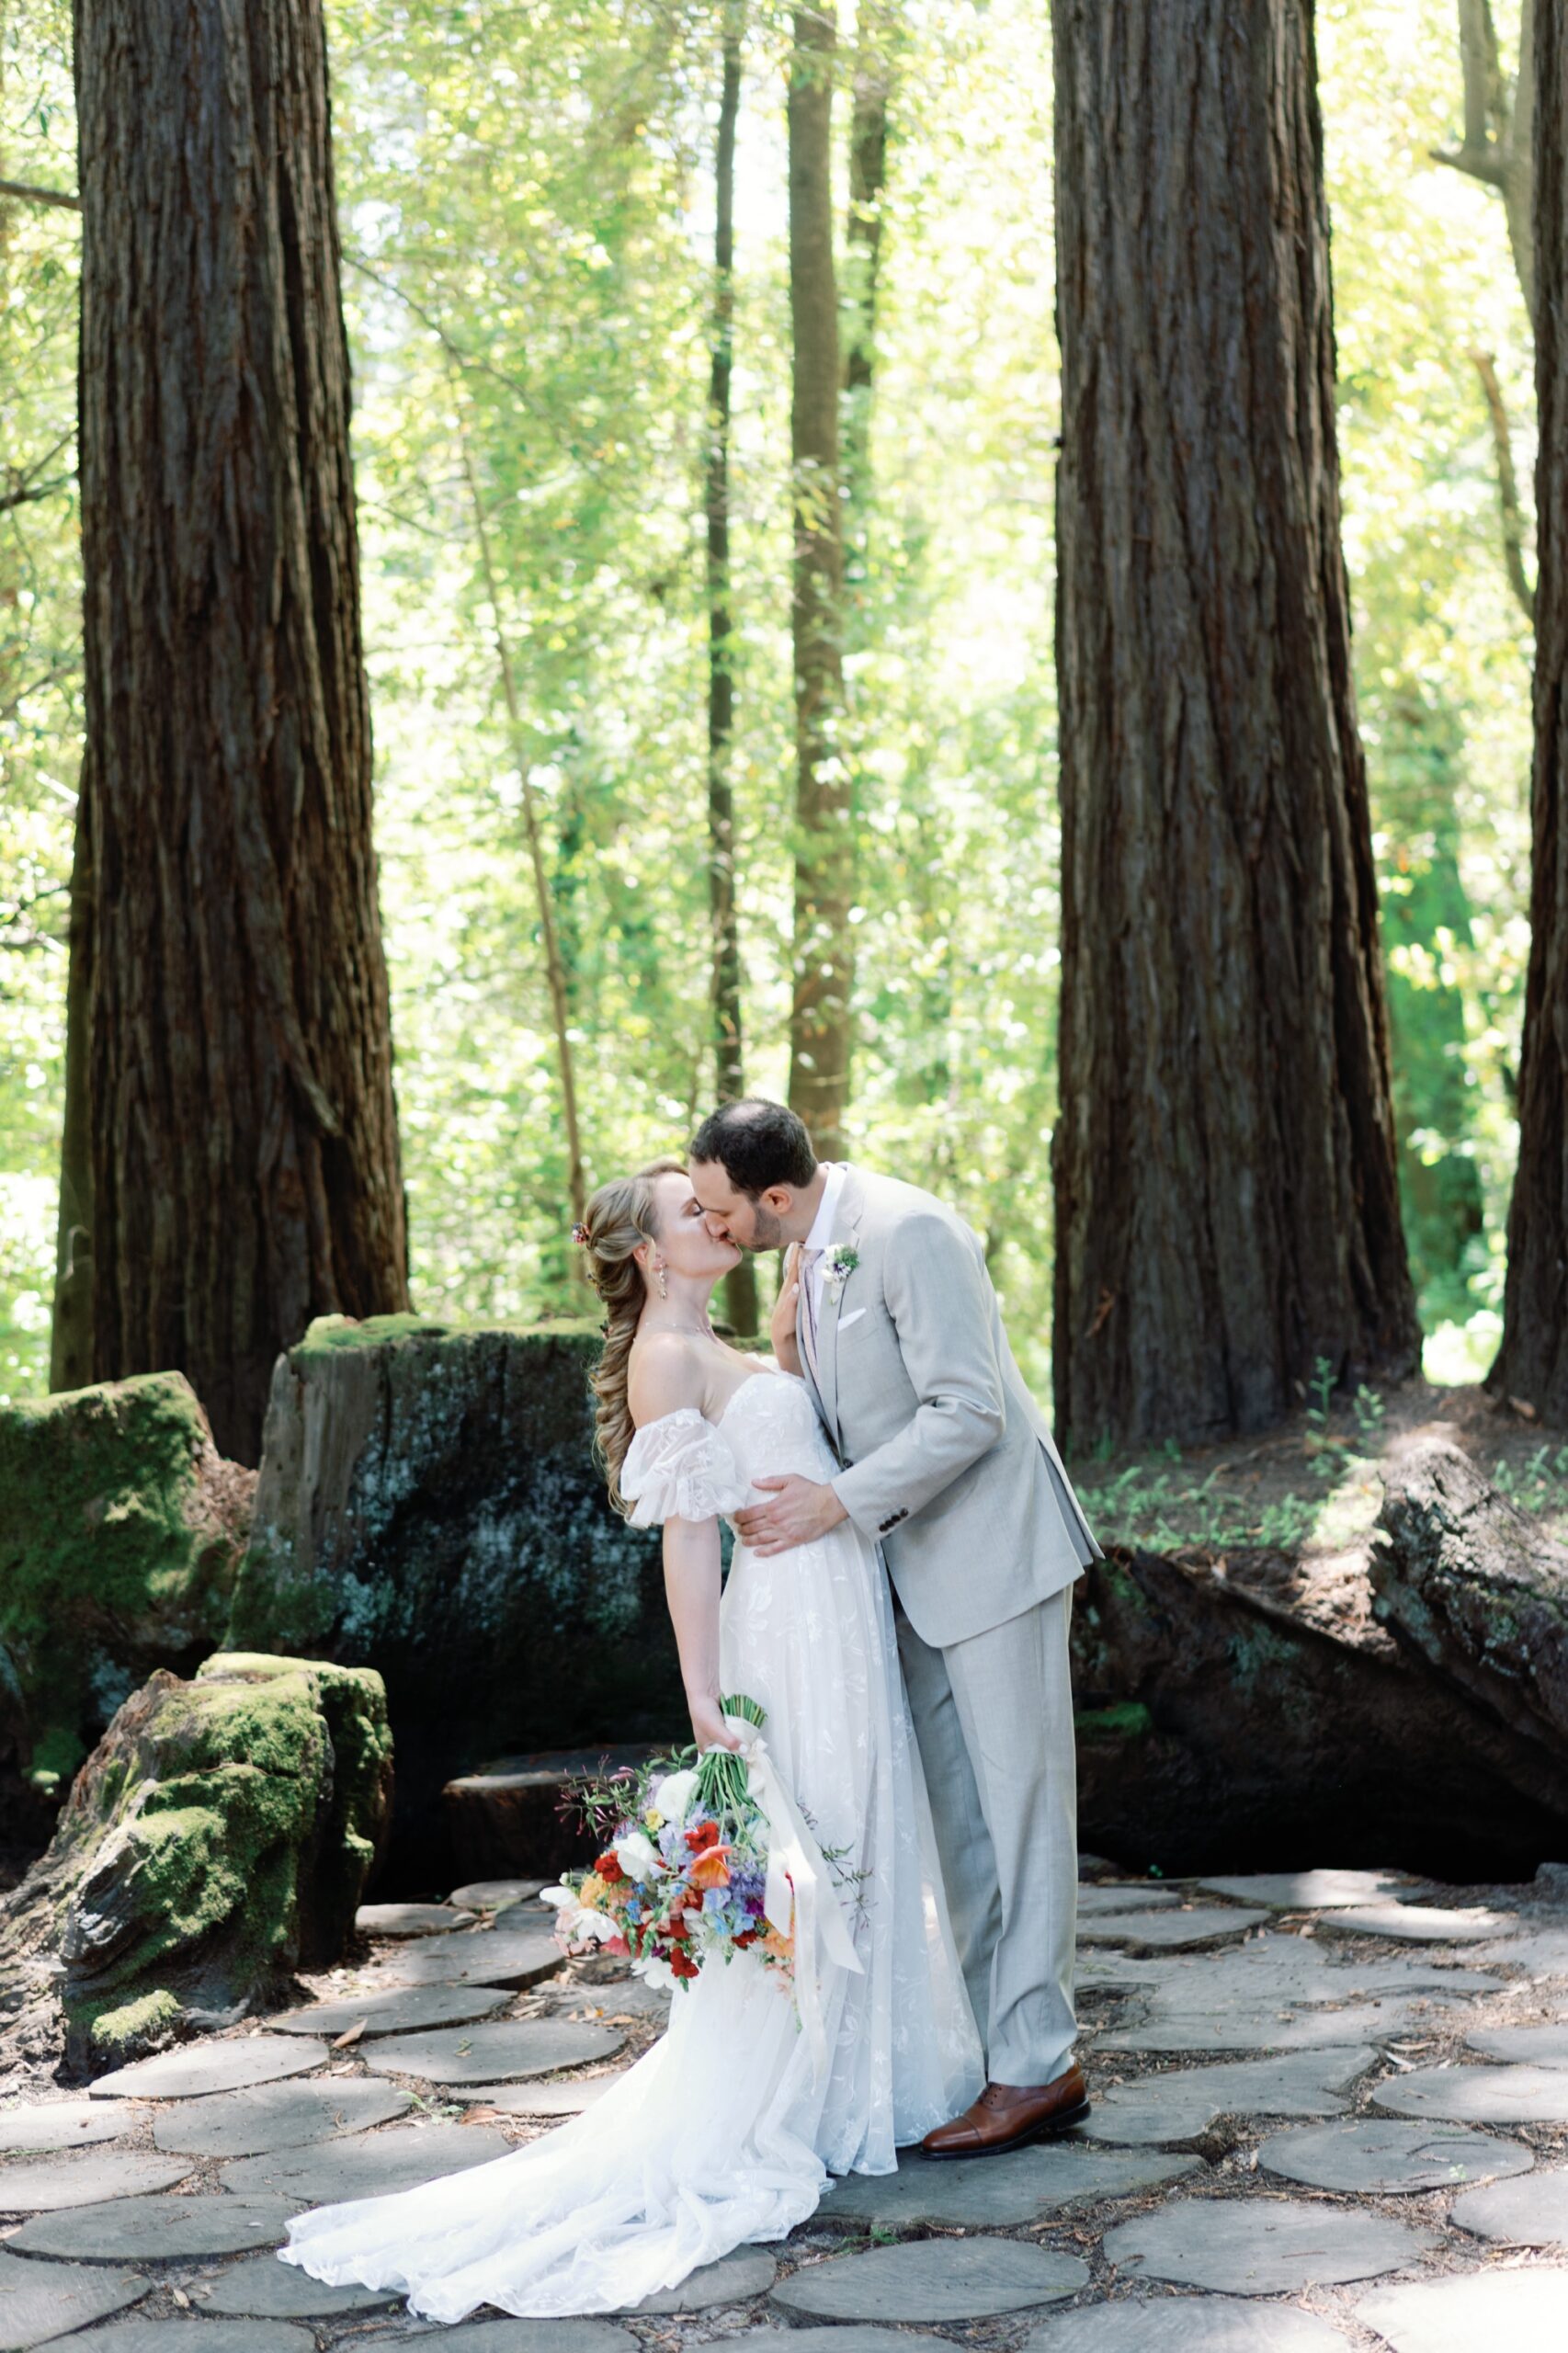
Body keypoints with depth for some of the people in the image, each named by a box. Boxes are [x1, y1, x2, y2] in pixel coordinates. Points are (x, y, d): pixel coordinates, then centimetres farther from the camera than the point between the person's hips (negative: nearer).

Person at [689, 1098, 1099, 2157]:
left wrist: (840, 1502, -22)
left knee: (1018, 1806, -2)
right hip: (918, 1564, 9)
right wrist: (790, 1493, 4)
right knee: (954, 1815, 13)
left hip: (992, 1547, -9)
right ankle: (989, 2045, 21)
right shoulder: (810, 1251, 8)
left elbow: (967, 1413, -23)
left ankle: (1038, 2069, 4)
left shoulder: (909, 1233, -21)